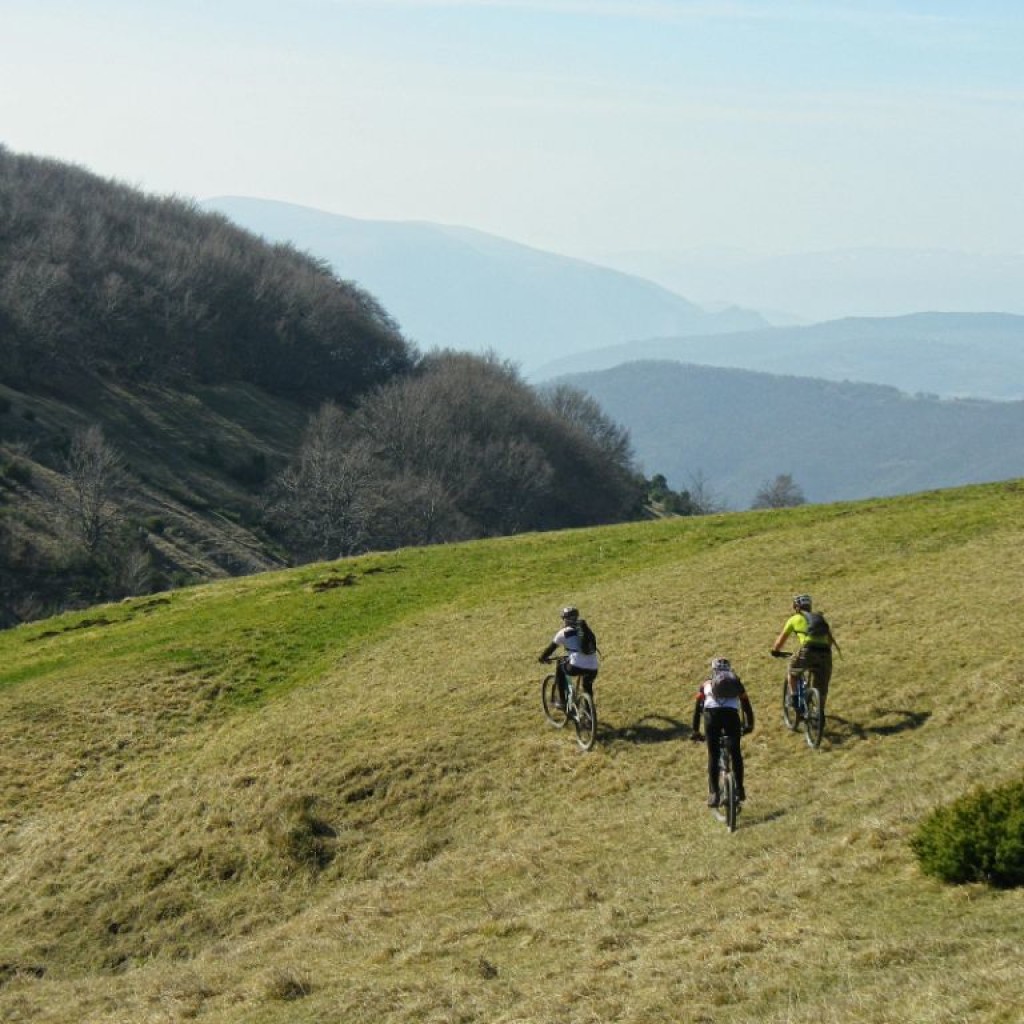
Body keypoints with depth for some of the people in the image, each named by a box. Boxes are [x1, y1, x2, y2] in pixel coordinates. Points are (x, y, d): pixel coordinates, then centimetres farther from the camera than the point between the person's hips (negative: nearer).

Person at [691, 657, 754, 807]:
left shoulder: (707, 683, 32)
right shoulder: (736, 682, 33)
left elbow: (697, 707, 34)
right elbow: (746, 704, 39)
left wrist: (695, 731, 41)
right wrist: (749, 725, 53)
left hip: (712, 714, 0)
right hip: (731, 713, 0)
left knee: (713, 755, 6)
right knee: (736, 753, 16)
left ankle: (714, 793, -4)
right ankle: (739, 790, 16)